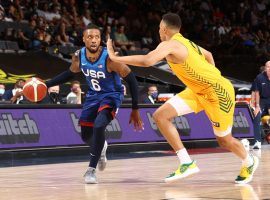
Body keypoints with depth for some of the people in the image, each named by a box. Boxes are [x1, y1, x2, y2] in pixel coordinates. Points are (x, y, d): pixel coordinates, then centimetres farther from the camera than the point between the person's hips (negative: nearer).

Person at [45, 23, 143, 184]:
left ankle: (91, 169, -19)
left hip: (112, 95, -6)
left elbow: (131, 79, -21)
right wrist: (47, 84, 1)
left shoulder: (109, 58, -29)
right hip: (93, 95, 6)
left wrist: (135, 109, -21)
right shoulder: (79, 56, -14)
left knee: (99, 125, -30)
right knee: (86, 136, 11)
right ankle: (101, 147, 49)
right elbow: (70, 74, 9)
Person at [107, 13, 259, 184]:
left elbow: (147, 61, -36)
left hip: (217, 91, -9)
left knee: (224, 139, 7)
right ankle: (187, 163, -4)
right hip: (198, 91, 9)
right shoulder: (185, 43, 7)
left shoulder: (170, 45, -21)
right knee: (161, 115, -6)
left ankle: (249, 162, 38)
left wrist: (115, 58, -29)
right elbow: (208, 55, 23)